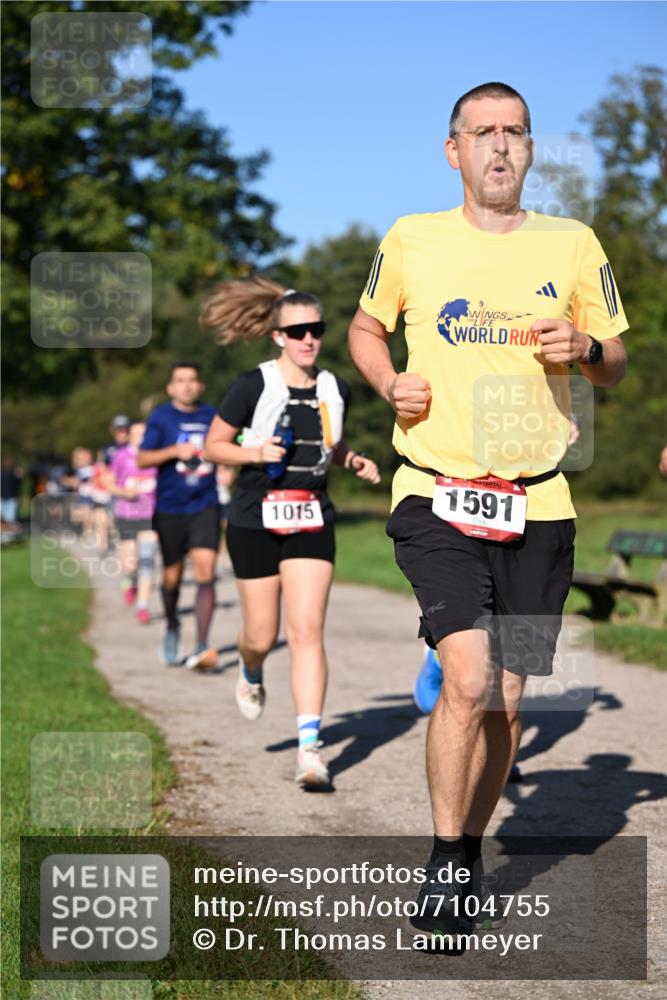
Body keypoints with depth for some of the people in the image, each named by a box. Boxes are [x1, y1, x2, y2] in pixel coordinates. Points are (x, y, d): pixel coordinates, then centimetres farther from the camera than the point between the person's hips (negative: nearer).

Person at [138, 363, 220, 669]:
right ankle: (172, 628, 38)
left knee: (205, 570, -15)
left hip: (205, 506, 1)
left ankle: (202, 647, -17)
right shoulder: (160, 417, 0)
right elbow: (142, 459, -7)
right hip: (170, 508, -1)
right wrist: (175, 451, -19)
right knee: (172, 576, 9)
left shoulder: (212, 416, 8)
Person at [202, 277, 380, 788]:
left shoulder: (335, 390, 4)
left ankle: (310, 747, -12)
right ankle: (251, 675, 44)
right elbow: (214, 445, -2)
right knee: (262, 635, 5)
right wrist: (256, 453, -19)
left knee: (307, 631, -10)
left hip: (312, 521, 2)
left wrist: (354, 460, 3)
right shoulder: (254, 385, -9)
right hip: (256, 521, -2)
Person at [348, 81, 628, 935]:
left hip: (537, 504, 2)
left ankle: (470, 856, 28)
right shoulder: (411, 241, 4)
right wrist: (389, 382, 0)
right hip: (435, 495, -2)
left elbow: (616, 366, 16)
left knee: (505, 701, 7)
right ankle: (443, 863, 0)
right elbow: (365, 328, 20)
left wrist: (584, 349, -7)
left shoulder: (574, 244, 7)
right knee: (467, 681, -18)